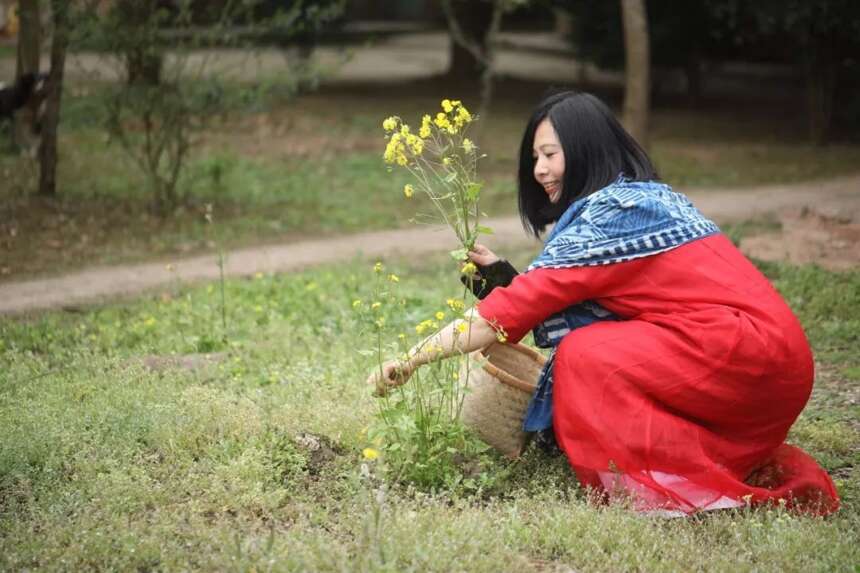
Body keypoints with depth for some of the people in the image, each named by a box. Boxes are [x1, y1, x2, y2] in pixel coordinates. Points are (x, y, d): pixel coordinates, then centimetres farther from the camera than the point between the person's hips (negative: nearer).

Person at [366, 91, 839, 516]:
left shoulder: (612, 212, -12)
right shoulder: (647, 198, 16)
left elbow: (518, 307, -13)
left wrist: (413, 359, -10)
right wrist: (497, 272, 8)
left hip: (745, 350, -10)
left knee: (584, 356, -14)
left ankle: (682, 489, -9)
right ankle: (753, 467, 9)